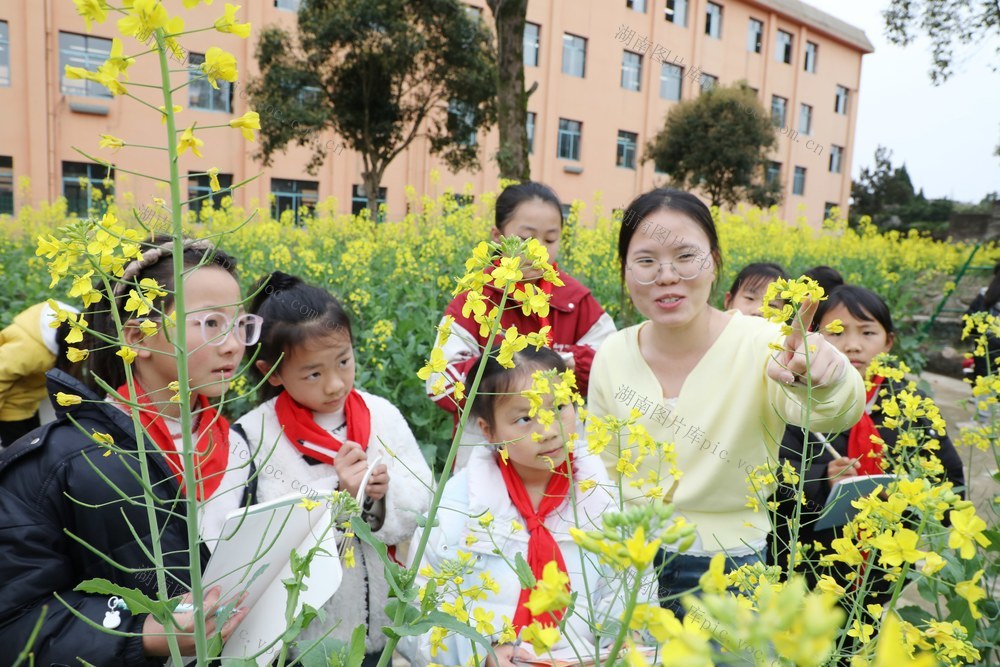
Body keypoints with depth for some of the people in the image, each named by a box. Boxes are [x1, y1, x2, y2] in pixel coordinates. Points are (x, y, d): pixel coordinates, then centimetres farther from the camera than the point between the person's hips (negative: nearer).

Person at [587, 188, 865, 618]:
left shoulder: (761, 347, -16)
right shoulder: (611, 356, -5)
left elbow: (839, 414, -34)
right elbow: (602, 476, 5)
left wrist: (825, 378, -54)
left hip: (728, 569, -2)